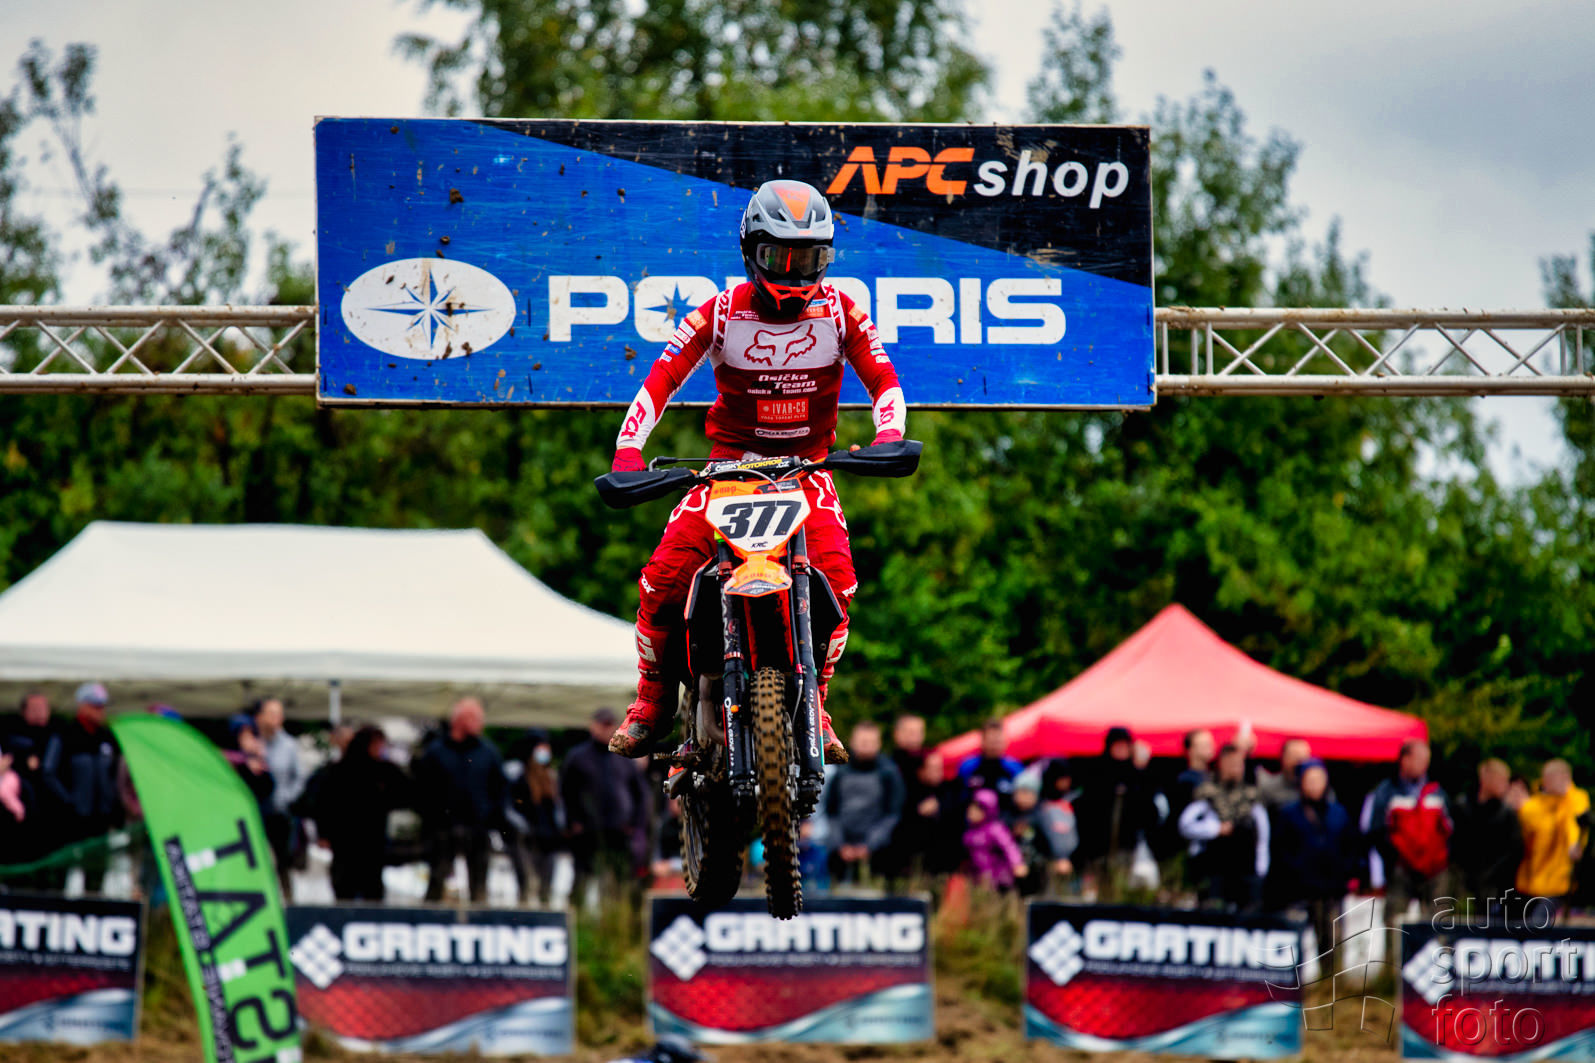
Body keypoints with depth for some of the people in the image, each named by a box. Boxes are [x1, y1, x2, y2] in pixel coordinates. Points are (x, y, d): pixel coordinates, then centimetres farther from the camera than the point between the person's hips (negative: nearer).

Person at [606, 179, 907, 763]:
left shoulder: (838, 311, -3)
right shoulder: (724, 312, -6)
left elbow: (884, 380, -4)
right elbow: (661, 379, -11)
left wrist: (889, 434, -25)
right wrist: (627, 449, -24)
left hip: (808, 465, 0)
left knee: (836, 581, -25)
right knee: (662, 579, -19)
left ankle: (813, 702, -7)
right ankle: (653, 700, 2)